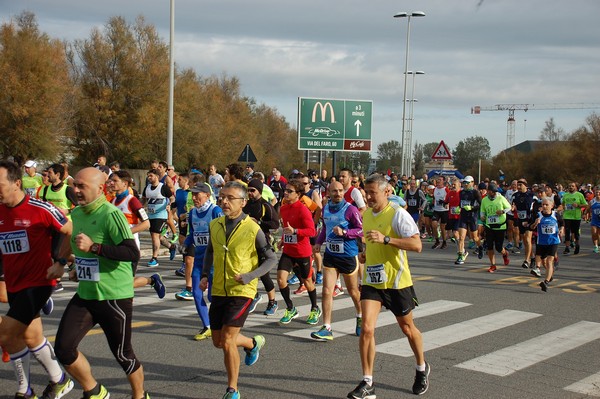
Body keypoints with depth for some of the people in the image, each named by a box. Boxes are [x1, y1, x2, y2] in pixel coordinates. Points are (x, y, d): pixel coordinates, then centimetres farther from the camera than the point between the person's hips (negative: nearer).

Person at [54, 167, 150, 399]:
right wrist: (80, 269, 11)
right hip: (85, 295, 7)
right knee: (64, 349, -4)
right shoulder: (76, 213, 8)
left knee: (122, 354, 6)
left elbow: (133, 253, -27)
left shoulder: (111, 214, -17)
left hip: (115, 297, -7)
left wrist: (93, 247, -29)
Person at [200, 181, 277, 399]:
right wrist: (205, 275, 7)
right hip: (219, 291, 6)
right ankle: (253, 343, 44)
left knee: (227, 341, -12)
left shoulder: (253, 229, -14)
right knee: (218, 341, 14)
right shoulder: (215, 225, 2)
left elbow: (271, 259, -6)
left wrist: (251, 276, -20)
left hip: (241, 292, -6)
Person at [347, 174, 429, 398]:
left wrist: (385, 239, -32)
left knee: (407, 328, 14)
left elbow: (417, 245, -24)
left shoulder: (398, 214, -14)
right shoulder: (366, 214, 8)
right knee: (367, 329, -11)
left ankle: (422, 369, 40)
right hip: (371, 281, 5)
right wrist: (365, 253, 8)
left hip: (396, 281, -4)